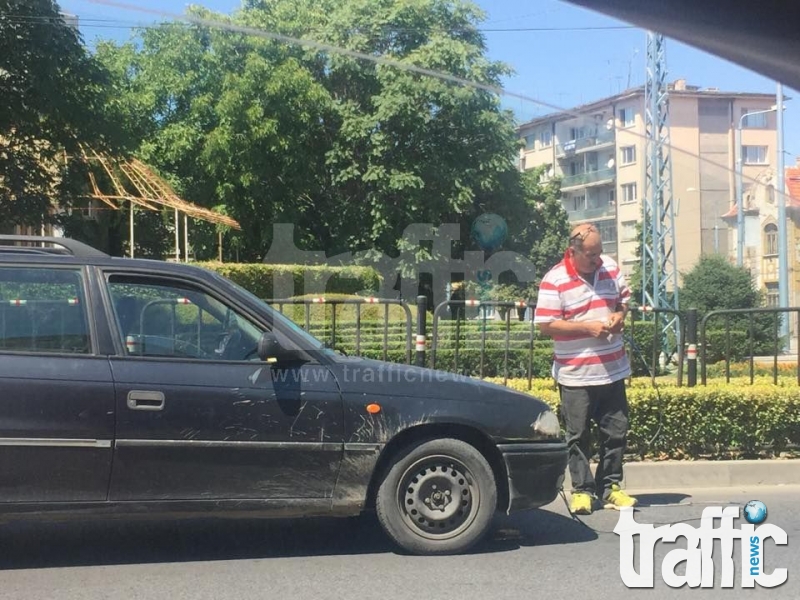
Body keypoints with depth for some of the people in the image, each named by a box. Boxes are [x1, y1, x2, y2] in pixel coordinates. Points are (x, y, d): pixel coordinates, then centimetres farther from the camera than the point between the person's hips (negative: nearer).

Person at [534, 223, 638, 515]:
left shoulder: (611, 267, 4)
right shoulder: (555, 280, -12)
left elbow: (624, 298, 18)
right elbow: (545, 324, -14)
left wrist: (620, 314, -6)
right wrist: (587, 328, -19)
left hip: (613, 369, 5)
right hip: (575, 374, -5)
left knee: (616, 431, 10)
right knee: (578, 436, 3)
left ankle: (610, 486, 23)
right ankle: (582, 490, 15)